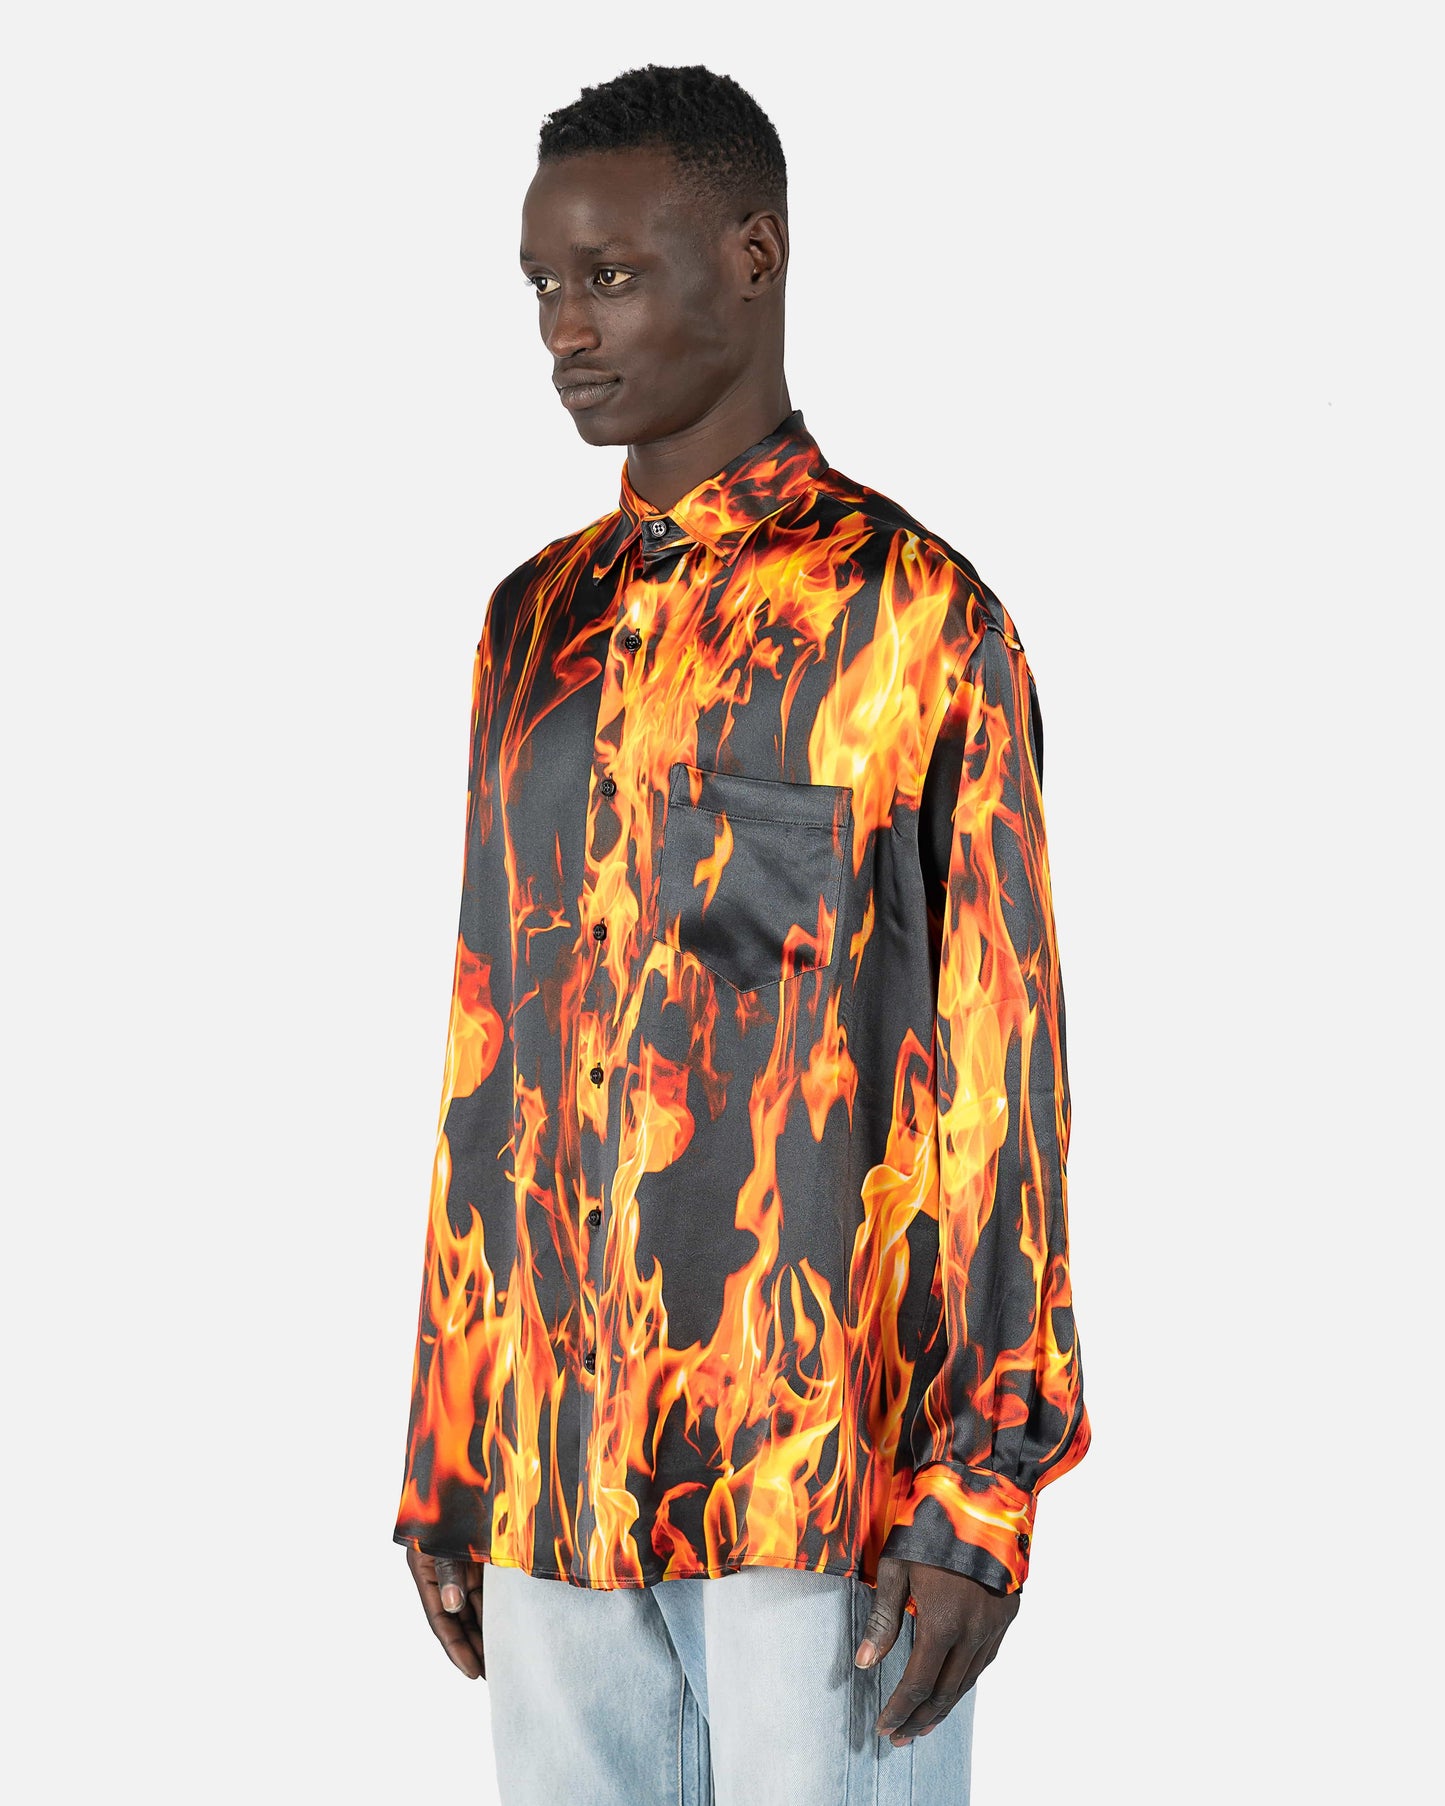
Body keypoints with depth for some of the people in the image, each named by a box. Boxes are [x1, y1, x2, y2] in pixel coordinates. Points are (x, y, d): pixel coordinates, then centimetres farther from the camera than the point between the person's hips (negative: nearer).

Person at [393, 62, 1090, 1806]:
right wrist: (444, 1462, 14)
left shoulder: (911, 617, -3)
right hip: (554, 1470, 5)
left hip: (822, 1475, -5)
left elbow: (992, 1070, -6)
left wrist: (977, 1499, -11)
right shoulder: (534, 625, 14)